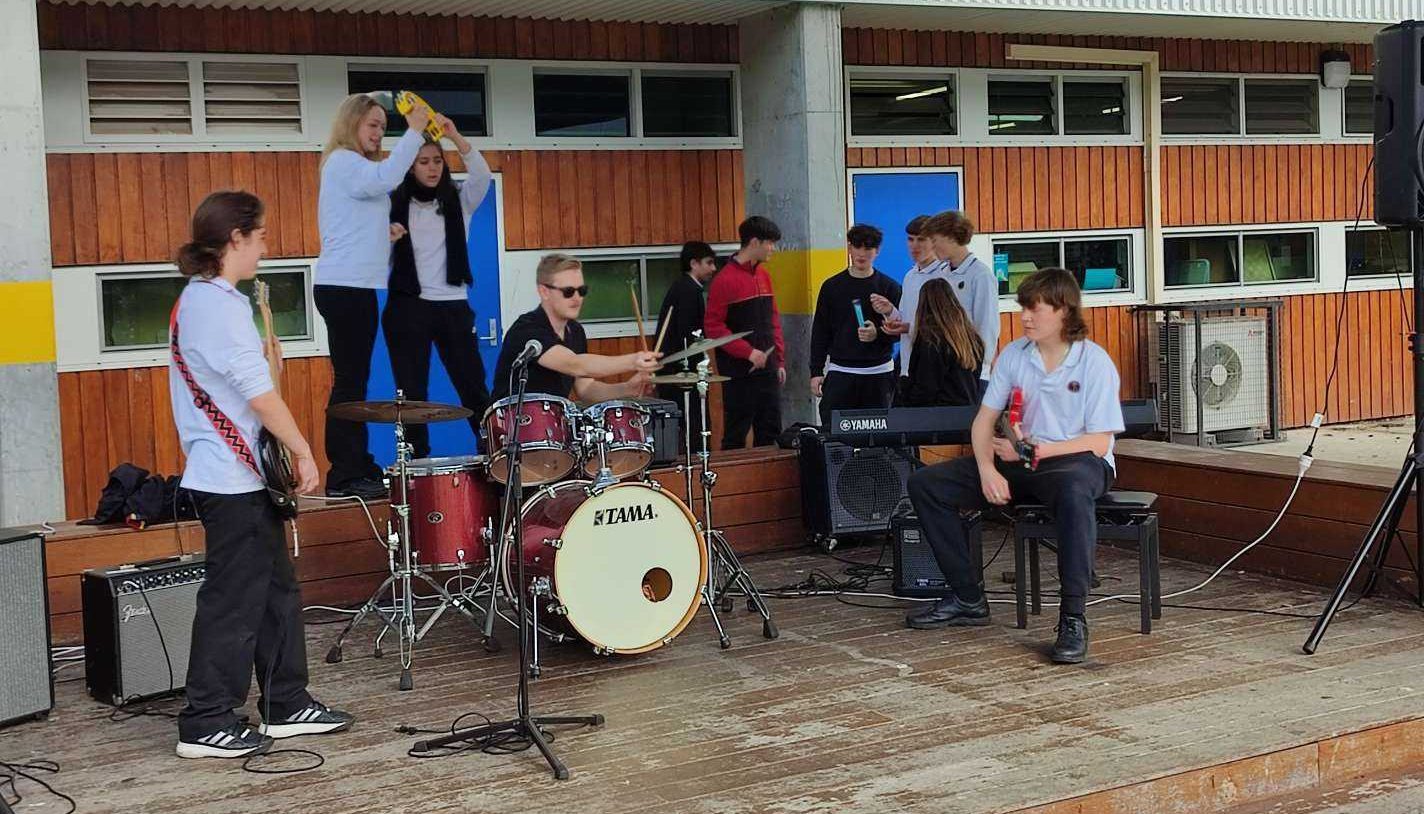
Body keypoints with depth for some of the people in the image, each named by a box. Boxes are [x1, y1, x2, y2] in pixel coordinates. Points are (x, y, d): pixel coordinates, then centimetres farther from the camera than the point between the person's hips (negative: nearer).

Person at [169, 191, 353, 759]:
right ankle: (205, 726, 4)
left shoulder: (196, 299, 15)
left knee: (276, 591, 15)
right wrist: (303, 452, -14)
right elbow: (259, 392, -20)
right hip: (233, 479, -11)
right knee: (234, 601, -4)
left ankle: (286, 706, 23)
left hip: (234, 474, 11)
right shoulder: (218, 303, -17)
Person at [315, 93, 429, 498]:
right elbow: (385, 178, -27)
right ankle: (344, 476, -8)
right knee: (350, 381, -10)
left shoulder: (354, 165, 23)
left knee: (354, 380, 11)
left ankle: (358, 469, 15)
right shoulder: (342, 161, -7)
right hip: (344, 288, -10)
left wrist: (383, 233, 12)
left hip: (354, 287, 10)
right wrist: (414, 131, -23)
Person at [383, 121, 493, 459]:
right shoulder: (395, 204, 3)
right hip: (407, 307, -1)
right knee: (412, 393, 3)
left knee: (474, 387, 1)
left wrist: (455, 136, -26)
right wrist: (387, 238, -17)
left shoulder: (458, 200, 6)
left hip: (453, 307, 1)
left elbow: (483, 176, -14)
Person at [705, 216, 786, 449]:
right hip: (739, 373, -7)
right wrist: (748, 352, -17)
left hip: (767, 369, 7)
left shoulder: (763, 276, 11)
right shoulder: (725, 280, -11)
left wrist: (780, 361, 11)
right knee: (735, 437, 1)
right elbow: (713, 327, -13)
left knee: (770, 431, 8)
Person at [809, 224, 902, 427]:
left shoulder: (890, 287, 5)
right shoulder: (832, 286, 7)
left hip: (879, 373, 0)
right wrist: (816, 372, 3)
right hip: (839, 371, 0)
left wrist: (878, 334, -16)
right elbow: (820, 332, 9)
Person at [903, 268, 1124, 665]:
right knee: (925, 484, -6)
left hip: (1079, 462, -6)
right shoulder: (1014, 355, 5)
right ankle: (968, 597, 0)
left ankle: (1073, 618, -37)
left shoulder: (1095, 361, -10)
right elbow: (984, 420, 4)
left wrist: (1035, 451, -21)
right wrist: (987, 469, -14)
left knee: (1073, 489, -45)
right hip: (1024, 461, 6)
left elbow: (1098, 443, -13)